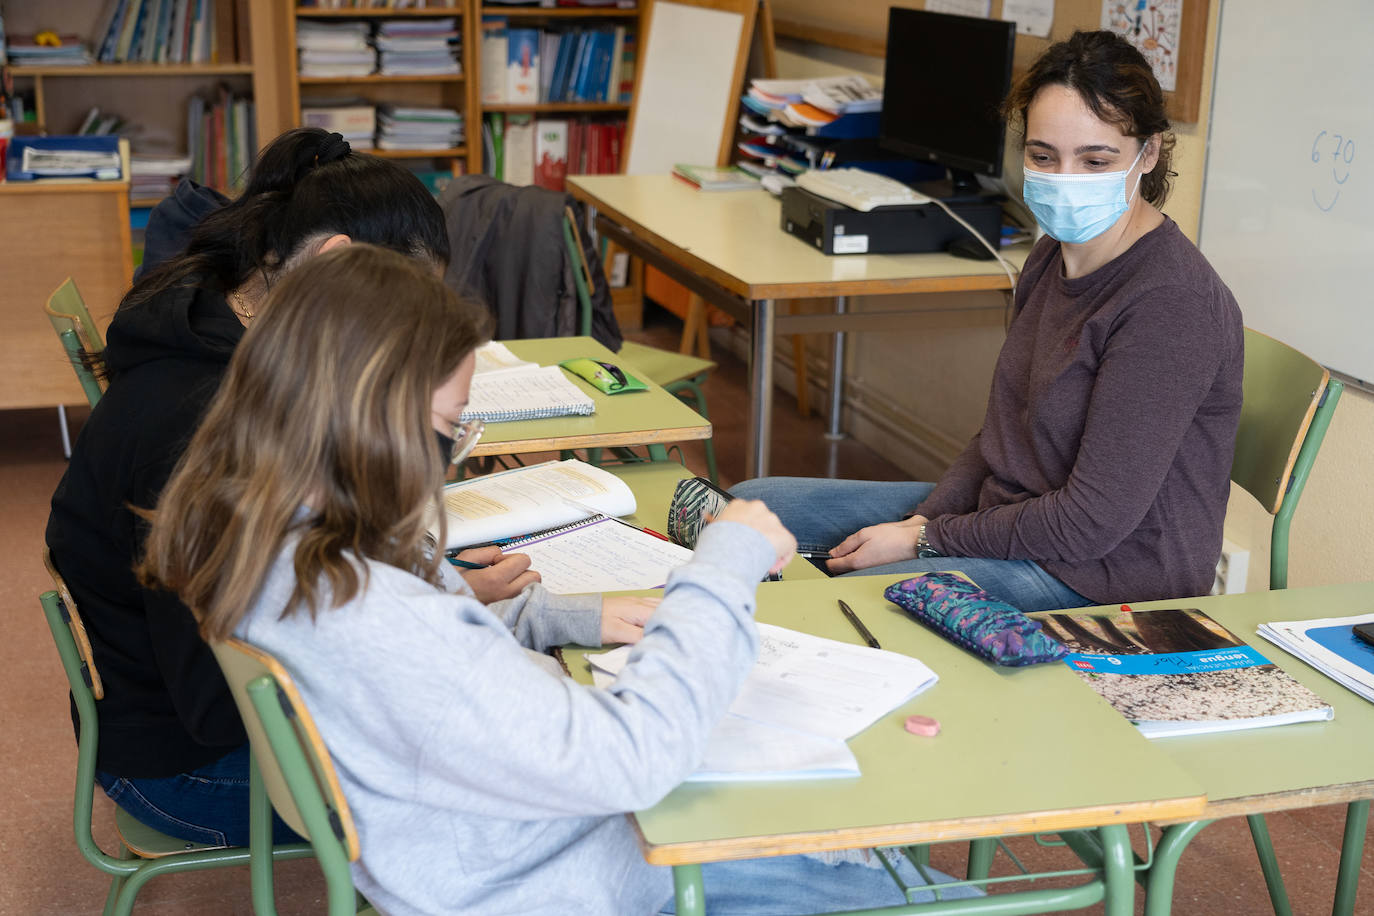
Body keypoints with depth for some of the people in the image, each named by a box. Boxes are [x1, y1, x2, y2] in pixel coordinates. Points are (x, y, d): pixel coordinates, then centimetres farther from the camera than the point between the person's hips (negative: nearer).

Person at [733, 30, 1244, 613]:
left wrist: (924, 540, -17)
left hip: (1107, 575, -9)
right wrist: (922, 518, -5)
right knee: (753, 503, 9)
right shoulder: (1054, 257, 5)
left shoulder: (1173, 304, -24)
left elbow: (1093, 521, -24)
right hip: (1012, 513, 9)